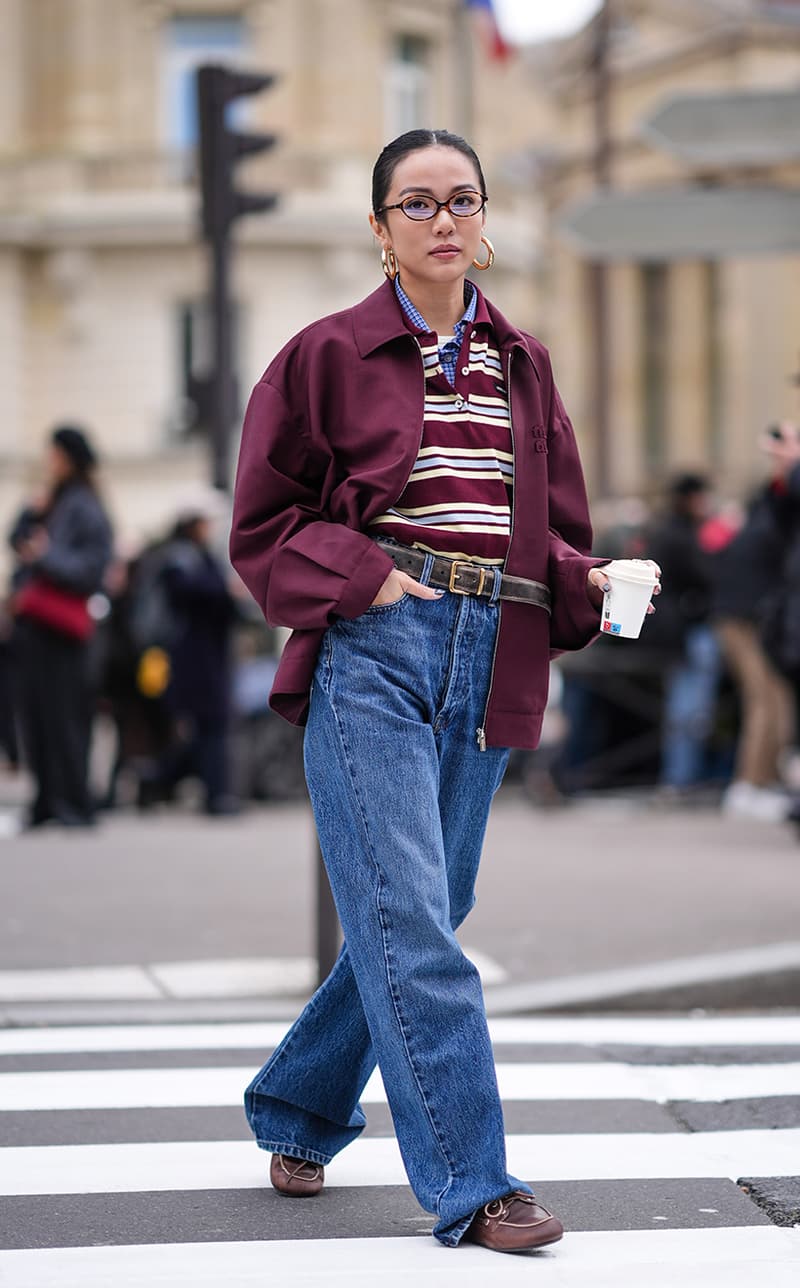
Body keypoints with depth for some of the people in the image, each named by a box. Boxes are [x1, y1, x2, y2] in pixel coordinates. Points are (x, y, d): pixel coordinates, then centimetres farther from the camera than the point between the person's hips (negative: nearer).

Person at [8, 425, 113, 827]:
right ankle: (47, 800, 11)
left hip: (61, 626, -8)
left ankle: (74, 805, -8)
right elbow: (16, 541, 13)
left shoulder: (84, 508, -5)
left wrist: (47, 557, -22)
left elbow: (92, 566, -12)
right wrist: (33, 511, -2)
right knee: (34, 713, 7)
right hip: (31, 622, 8)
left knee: (62, 716, -9)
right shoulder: (48, 503, 19)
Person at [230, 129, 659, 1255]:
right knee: (407, 918, -12)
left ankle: (297, 1111, 31)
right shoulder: (328, 356, 2)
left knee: (423, 912, 11)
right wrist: (364, 575, -12)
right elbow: (263, 527, 2)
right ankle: (472, 1184, -12)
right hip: (370, 655, -5)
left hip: (489, 665, 5)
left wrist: (588, 586, -4)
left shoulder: (523, 367, 14)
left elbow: (553, 530, 17)